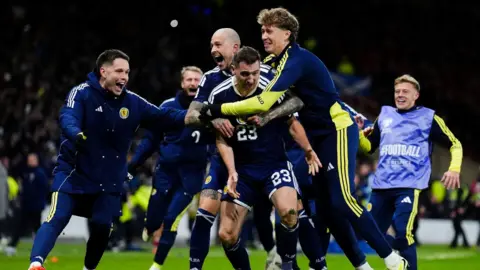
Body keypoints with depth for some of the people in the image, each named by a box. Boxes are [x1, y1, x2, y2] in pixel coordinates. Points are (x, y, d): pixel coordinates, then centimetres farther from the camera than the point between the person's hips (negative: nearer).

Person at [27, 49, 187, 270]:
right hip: (73, 172, -4)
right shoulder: (82, 93, -13)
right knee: (57, 219, -18)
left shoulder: (133, 103, 0)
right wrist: (76, 135, -53)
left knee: (102, 225, -4)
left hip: (109, 180, 4)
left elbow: (165, 117, 1)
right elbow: (67, 118, -30)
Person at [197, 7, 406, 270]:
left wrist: (219, 110, -25)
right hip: (320, 137, 10)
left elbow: (264, 102, -30)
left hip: (337, 131, -10)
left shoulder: (297, 60, -21)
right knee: (327, 205, 6)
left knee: (342, 202, -15)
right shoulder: (278, 61, 8)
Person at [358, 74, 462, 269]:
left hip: (409, 186, -5)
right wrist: (358, 133, 4)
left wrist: (454, 169, -8)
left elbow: (455, 144, 8)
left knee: (403, 235, -20)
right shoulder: (385, 115, 15)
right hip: (381, 186, 5)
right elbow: (369, 147, 24)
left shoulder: (427, 117, 3)